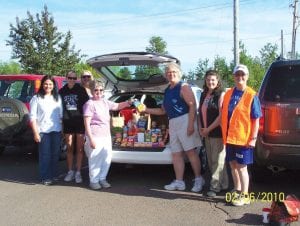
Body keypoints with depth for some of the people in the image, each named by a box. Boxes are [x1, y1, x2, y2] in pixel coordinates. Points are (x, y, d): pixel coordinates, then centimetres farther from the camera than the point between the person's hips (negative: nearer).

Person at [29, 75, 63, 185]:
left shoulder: (57, 98, 11)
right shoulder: (36, 98, -2)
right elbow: (33, 117, -5)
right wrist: (35, 132, -10)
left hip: (56, 131, 4)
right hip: (43, 131, -4)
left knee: (55, 154, 8)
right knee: (45, 155, -2)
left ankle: (53, 175, 20)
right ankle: (45, 177, 5)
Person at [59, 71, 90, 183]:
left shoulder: (81, 90, 1)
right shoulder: (62, 91, 8)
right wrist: (61, 121, 5)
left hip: (80, 122, -2)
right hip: (67, 122, 2)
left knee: (79, 148, 1)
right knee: (69, 148, 7)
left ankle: (78, 172, 9)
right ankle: (70, 171, 18)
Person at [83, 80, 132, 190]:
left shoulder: (105, 102, 11)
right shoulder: (89, 104, -10)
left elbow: (117, 106, 26)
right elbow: (87, 123, -13)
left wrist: (127, 103, 6)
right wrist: (91, 138, -17)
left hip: (107, 135, 7)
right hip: (95, 136, -7)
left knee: (107, 158, 9)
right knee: (96, 159, -4)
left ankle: (102, 178, 23)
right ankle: (94, 181, 11)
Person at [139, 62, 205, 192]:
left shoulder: (183, 87, -4)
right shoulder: (167, 90, 19)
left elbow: (192, 105, -13)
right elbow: (163, 110, 24)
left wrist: (191, 124, -22)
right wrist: (146, 110, 17)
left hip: (185, 120, -8)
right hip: (172, 124, 8)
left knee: (190, 151, -6)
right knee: (176, 154, 8)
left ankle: (198, 179, 4)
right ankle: (179, 182, 14)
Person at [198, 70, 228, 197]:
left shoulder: (221, 95, -9)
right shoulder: (203, 95, 14)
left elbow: (222, 116, -15)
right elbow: (200, 113, 18)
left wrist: (208, 129, -13)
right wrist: (201, 129, 4)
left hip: (218, 133, -8)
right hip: (206, 134, 8)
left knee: (217, 160, -3)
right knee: (211, 161, 13)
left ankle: (215, 186, 3)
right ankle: (222, 184, 24)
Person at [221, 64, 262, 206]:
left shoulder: (251, 96, -8)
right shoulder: (228, 94, 6)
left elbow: (256, 119, -8)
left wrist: (253, 138, -13)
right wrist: (224, 134, 9)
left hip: (243, 138, -5)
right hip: (229, 137, 5)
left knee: (241, 166, 1)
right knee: (233, 165, 15)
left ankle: (245, 196, 14)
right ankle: (237, 190, 32)